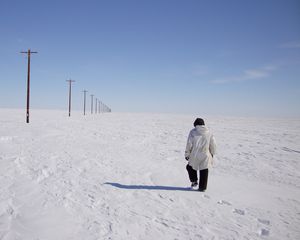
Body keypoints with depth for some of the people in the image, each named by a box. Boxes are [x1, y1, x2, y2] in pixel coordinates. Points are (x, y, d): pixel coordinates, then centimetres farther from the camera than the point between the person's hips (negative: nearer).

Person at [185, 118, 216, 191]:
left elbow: (189, 144, -7)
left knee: (190, 167, 22)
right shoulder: (209, 133, 4)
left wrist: (187, 154, 2)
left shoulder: (193, 132, -4)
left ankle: (194, 181, 14)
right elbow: (213, 145, 6)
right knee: (204, 171, 11)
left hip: (195, 155, -2)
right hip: (205, 156, 2)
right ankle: (202, 187, 15)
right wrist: (212, 154, 20)